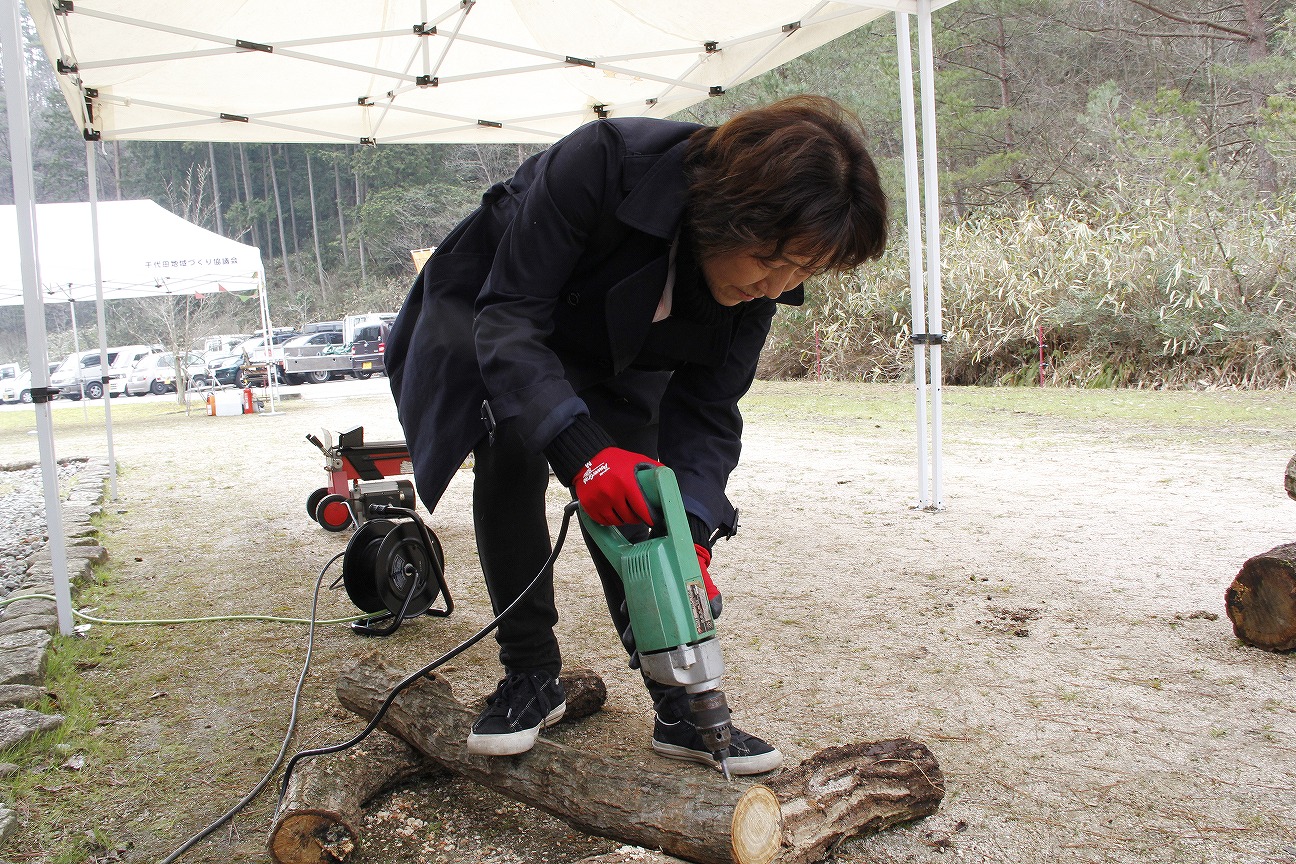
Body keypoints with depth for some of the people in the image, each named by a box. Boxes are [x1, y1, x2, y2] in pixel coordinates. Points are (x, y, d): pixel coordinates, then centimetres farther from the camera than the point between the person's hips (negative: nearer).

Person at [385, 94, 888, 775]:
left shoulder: (759, 279, -22)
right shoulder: (602, 161, -39)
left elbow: (707, 413, -19)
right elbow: (508, 316, -38)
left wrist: (692, 536, -33)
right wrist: (580, 447, -52)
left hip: (611, 364, 4)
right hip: (489, 319, -3)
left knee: (635, 497, -11)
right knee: (512, 445, -28)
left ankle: (680, 706, 1)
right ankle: (530, 677, -10)